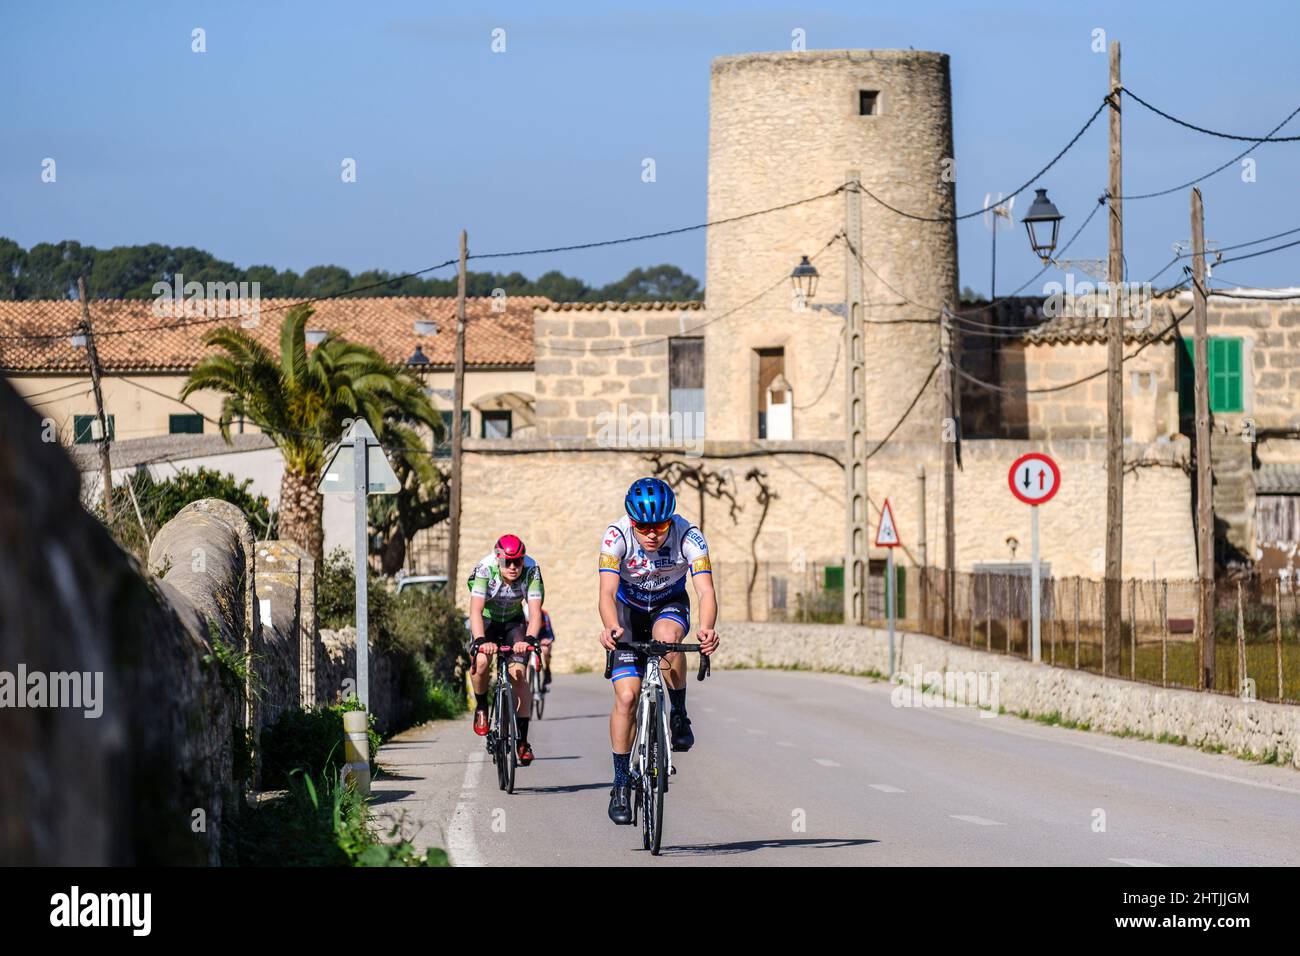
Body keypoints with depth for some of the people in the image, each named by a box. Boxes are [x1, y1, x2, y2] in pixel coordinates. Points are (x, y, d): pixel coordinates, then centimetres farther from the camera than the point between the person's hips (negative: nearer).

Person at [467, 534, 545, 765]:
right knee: (481, 661, -29)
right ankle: (481, 707, 1)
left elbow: (535, 612, -32)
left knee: (518, 674, -17)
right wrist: (481, 640, -55)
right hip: (487, 620, -1)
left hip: (514, 621, 1)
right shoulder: (485, 569, -30)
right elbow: (476, 610, -38)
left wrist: (529, 639, -51)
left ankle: (522, 740, -11)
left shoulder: (531, 570, -26)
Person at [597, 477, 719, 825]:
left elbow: (705, 591, -36)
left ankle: (679, 715, -16)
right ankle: (621, 783, 0)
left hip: (670, 604, 0)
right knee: (626, 696, -12)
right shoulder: (617, 536, -28)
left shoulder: (689, 537, -28)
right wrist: (611, 627, -57)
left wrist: (707, 629, -57)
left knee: (666, 635, -37)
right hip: (629, 608, 0)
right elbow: (607, 592, -36)